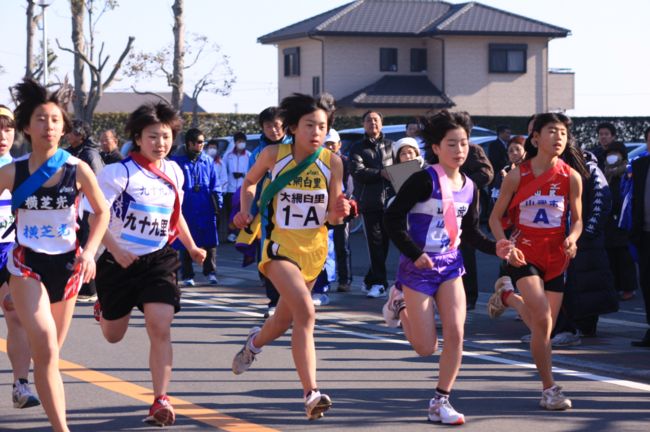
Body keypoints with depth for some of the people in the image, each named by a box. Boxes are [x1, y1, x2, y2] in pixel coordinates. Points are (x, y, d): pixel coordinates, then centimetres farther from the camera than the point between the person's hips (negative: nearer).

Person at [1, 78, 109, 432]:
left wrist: (89, 252, -5)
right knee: (46, 350, -16)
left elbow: (101, 212, 7)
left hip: (66, 266, 2)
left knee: (50, 352, 11)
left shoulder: (77, 170, -5)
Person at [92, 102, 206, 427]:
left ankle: (160, 400, -12)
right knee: (113, 336, 15)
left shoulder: (174, 172, 3)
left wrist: (191, 246, 19)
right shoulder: (119, 173, -15)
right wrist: (115, 250, -28)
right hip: (121, 262, -2)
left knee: (160, 328, -17)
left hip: (159, 260, 2)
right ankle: (102, 310, 53)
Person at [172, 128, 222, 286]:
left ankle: (210, 272, 12)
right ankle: (187, 275, 14)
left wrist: (218, 204, 5)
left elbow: (215, 186, 11)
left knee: (210, 243, 1)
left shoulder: (208, 161, 8)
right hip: (186, 210, -2)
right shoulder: (178, 161, 0)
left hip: (206, 209, 2)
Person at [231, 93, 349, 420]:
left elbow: (331, 218, 0)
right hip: (281, 245, -3)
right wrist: (246, 210, -4)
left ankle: (255, 342, 54)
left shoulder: (332, 162, -6)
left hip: (314, 248, 3)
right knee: (305, 312, -25)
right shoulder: (274, 155, -8)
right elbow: (249, 182, 13)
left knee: (283, 320, 17)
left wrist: (339, 211, -22)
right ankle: (312, 393, -25)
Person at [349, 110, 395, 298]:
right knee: (375, 243, -5)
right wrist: (381, 173, -17)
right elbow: (357, 171, -7)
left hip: (389, 200, 2)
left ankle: (371, 280, 16)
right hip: (369, 202, -2)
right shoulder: (358, 148, 7)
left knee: (384, 242, 4)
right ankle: (379, 283, -1)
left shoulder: (390, 145, 15)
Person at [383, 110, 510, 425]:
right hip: (419, 267, -5)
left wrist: (494, 248, -5)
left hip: (450, 266, 5)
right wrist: (414, 254, -21)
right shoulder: (424, 181, -16)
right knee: (426, 348, -1)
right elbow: (392, 218, -16)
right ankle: (400, 302, 28)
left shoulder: (469, 188, 3)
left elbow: (471, 232, 12)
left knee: (455, 334, -9)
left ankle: (440, 402, 6)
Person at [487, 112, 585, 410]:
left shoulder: (571, 177, -2)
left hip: (556, 257, 3)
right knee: (543, 320, -20)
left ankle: (508, 297, 39)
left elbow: (577, 219, 8)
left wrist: (572, 238, -15)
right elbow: (495, 218, 1)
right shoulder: (517, 176, -6)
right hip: (524, 255, -3)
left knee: (543, 327, 9)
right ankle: (549, 389, -7)